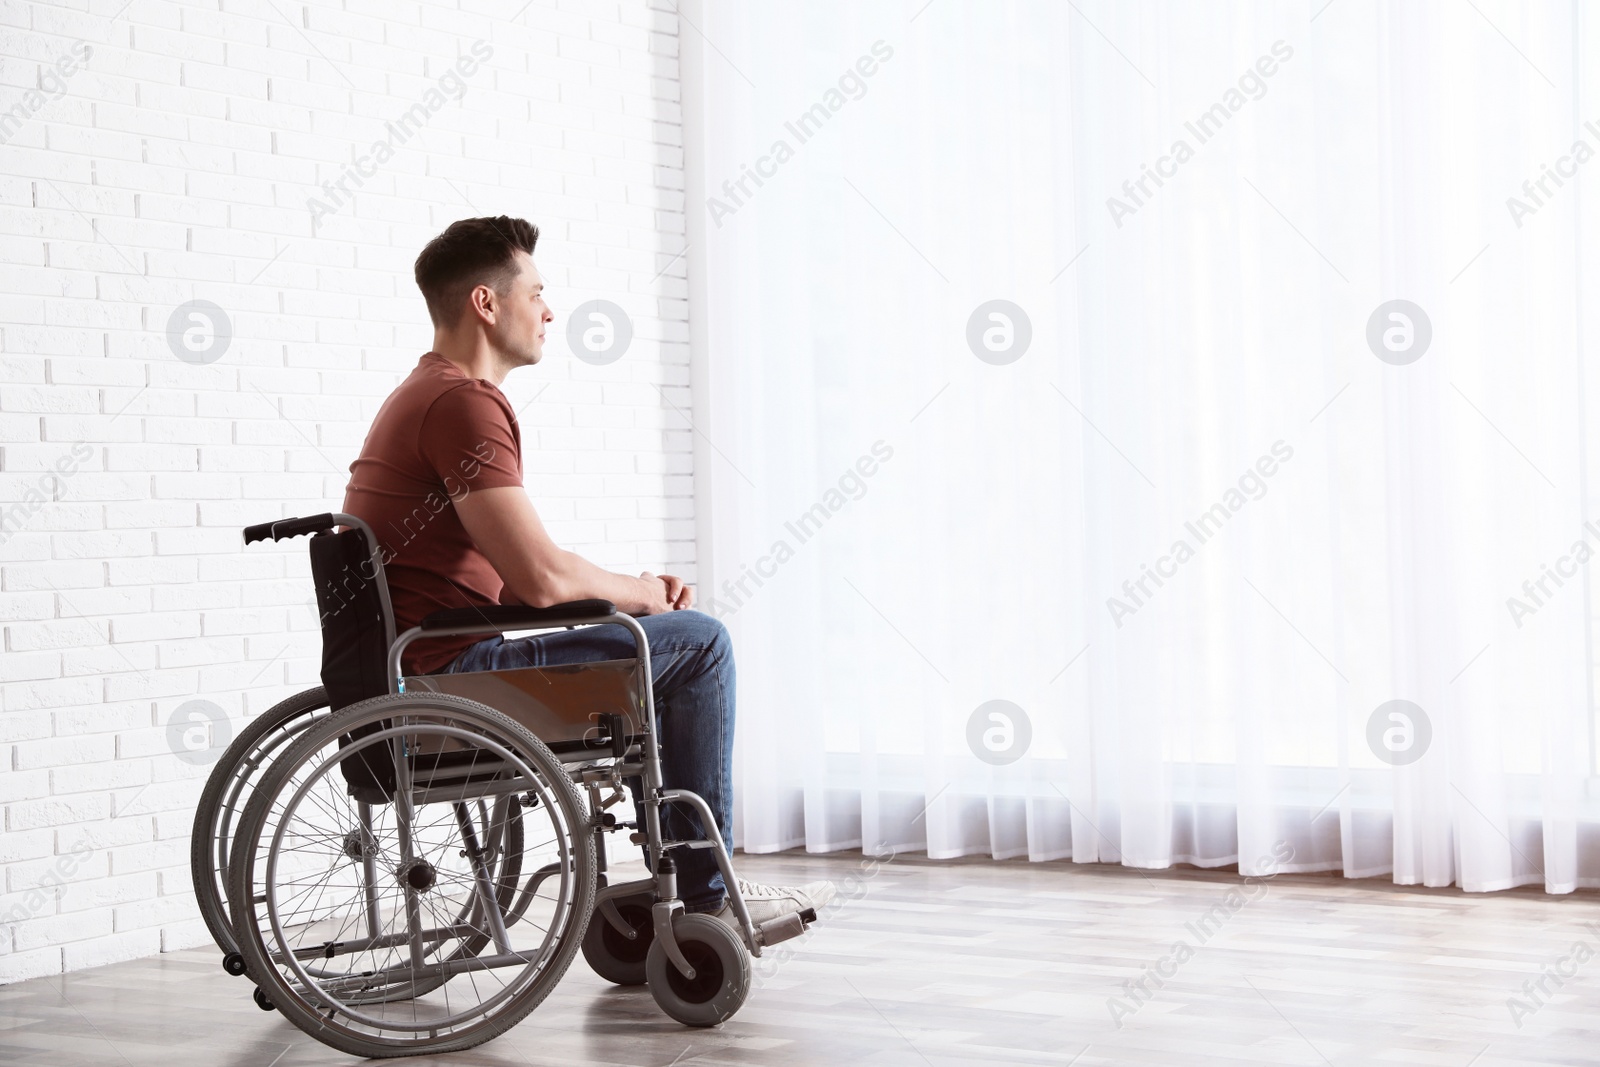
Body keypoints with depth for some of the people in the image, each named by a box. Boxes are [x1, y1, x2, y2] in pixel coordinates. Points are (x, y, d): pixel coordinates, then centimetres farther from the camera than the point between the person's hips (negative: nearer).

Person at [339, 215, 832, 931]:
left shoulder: (423, 395, 20)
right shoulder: (465, 403, -15)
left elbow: (511, 578, 19)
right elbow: (544, 580, -22)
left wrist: (632, 591, 7)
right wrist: (642, 592, -2)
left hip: (412, 671, 11)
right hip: (449, 671, -11)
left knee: (641, 646, 26)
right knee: (698, 643, -6)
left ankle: (673, 876, 28)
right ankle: (709, 894, 2)